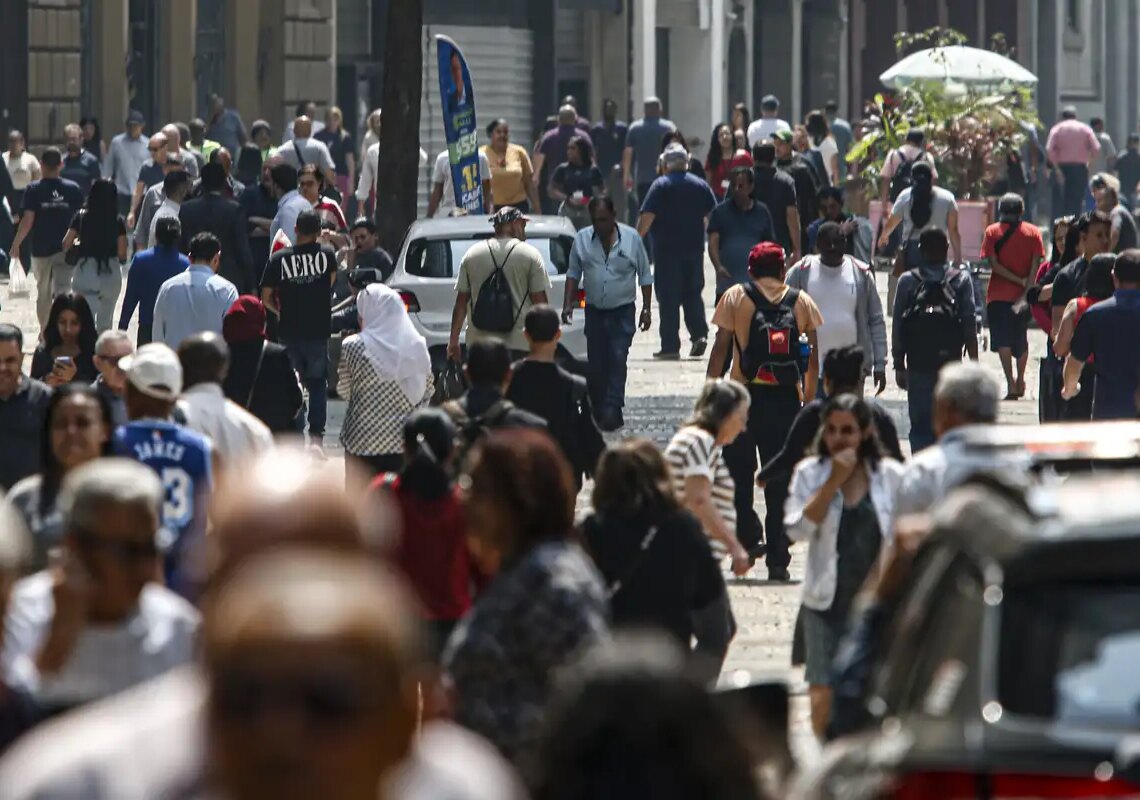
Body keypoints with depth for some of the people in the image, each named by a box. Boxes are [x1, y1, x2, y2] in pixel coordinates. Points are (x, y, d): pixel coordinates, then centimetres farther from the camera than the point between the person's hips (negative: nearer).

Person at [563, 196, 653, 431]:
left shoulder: (631, 238, -4)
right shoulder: (582, 239, 1)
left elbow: (645, 276, 3)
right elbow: (573, 273, 10)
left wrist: (646, 309, 1)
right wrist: (568, 304, 1)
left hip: (622, 311, -3)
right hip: (594, 311, 3)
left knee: (617, 359, -13)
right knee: (595, 363, 3)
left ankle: (612, 410, -16)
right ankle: (598, 409, 14)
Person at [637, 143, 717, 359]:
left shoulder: (660, 186, -7)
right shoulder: (701, 185, 6)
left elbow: (647, 217, -14)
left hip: (668, 250, -4)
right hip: (695, 248, 4)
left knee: (668, 299, 0)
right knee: (693, 295, 13)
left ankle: (670, 346, -1)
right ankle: (700, 335, -5)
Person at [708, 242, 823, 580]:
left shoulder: (735, 298, 2)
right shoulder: (801, 301, 8)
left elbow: (720, 349, -3)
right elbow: (814, 357, 6)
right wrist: (809, 400, 12)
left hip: (744, 396, -2)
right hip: (786, 399, 2)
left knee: (739, 472, 13)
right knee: (780, 479, 5)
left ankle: (747, 539, 4)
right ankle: (777, 558, 4)